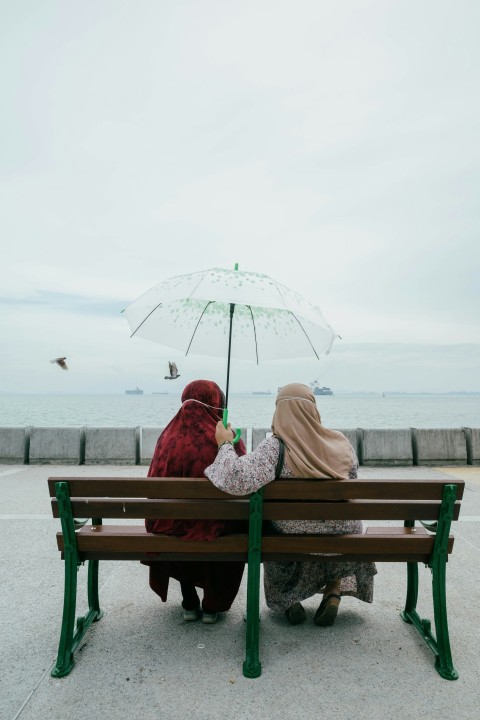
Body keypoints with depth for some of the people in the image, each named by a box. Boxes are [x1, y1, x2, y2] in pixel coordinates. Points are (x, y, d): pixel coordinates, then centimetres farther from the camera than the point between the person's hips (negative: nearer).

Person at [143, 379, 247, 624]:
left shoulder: (169, 437, -10)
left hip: (173, 524, 2)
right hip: (215, 525, -2)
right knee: (233, 527, 32)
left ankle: (190, 603, 40)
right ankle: (212, 605, 34)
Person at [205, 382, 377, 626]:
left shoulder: (274, 447, -24)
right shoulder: (340, 443, -11)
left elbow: (237, 480, -35)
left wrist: (225, 444, -18)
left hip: (291, 541, -1)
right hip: (340, 536, 2)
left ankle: (289, 601, 28)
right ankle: (332, 595, 24)